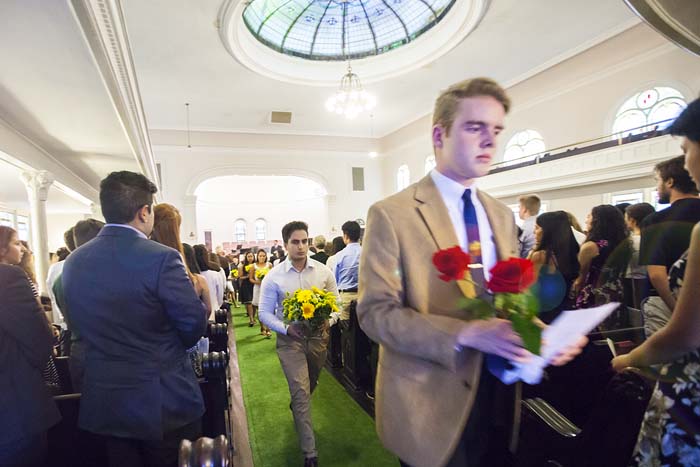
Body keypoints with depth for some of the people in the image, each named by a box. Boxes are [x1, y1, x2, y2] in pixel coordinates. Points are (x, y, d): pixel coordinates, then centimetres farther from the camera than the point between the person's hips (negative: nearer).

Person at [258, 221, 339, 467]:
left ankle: (296, 407, 59)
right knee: (301, 392, -5)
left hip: (318, 336, 3)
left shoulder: (323, 271, -6)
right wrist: (286, 328, -21)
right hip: (290, 338, -3)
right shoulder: (274, 277, -9)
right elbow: (265, 313, -4)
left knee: (310, 385, 24)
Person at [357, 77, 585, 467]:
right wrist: (466, 333, -29)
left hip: (498, 391, 6)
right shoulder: (392, 214, -15)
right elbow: (375, 313, -19)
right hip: (432, 403, -5)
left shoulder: (503, 216, 6)